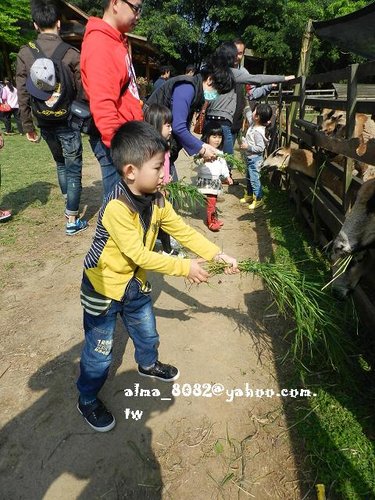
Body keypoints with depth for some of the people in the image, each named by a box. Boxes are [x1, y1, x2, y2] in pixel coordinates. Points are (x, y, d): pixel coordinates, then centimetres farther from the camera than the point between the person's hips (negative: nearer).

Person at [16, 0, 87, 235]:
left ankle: (69, 203, 39)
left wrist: (28, 125, 8)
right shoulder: (72, 53, -9)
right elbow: (82, 91, -9)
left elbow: (22, 93, 0)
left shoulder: (24, 53, 1)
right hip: (67, 121, -4)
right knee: (74, 170, 4)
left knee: (60, 164, 24)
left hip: (45, 123, 4)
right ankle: (72, 221, 6)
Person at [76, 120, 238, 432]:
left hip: (135, 283, 7)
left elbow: (184, 232, -5)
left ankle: (148, 364, 57)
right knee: (100, 351, 8)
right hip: (104, 287, -7)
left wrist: (217, 255, -13)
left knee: (147, 332, 25)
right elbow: (140, 255, -32)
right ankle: (87, 400, 34)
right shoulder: (116, 207, -33)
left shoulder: (157, 200, -8)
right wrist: (184, 267, -27)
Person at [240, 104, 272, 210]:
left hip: (255, 159, -10)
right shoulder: (253, 124, 1)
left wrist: (247, 147, -24)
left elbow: (260, 148, -28)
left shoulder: (258, 132, -26)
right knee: (249, 178, 21)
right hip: (250, 158, 10)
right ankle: (249, 195, 36)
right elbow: (249, 114, 22)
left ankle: (258, 200, 8)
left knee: (254, 179, -3)